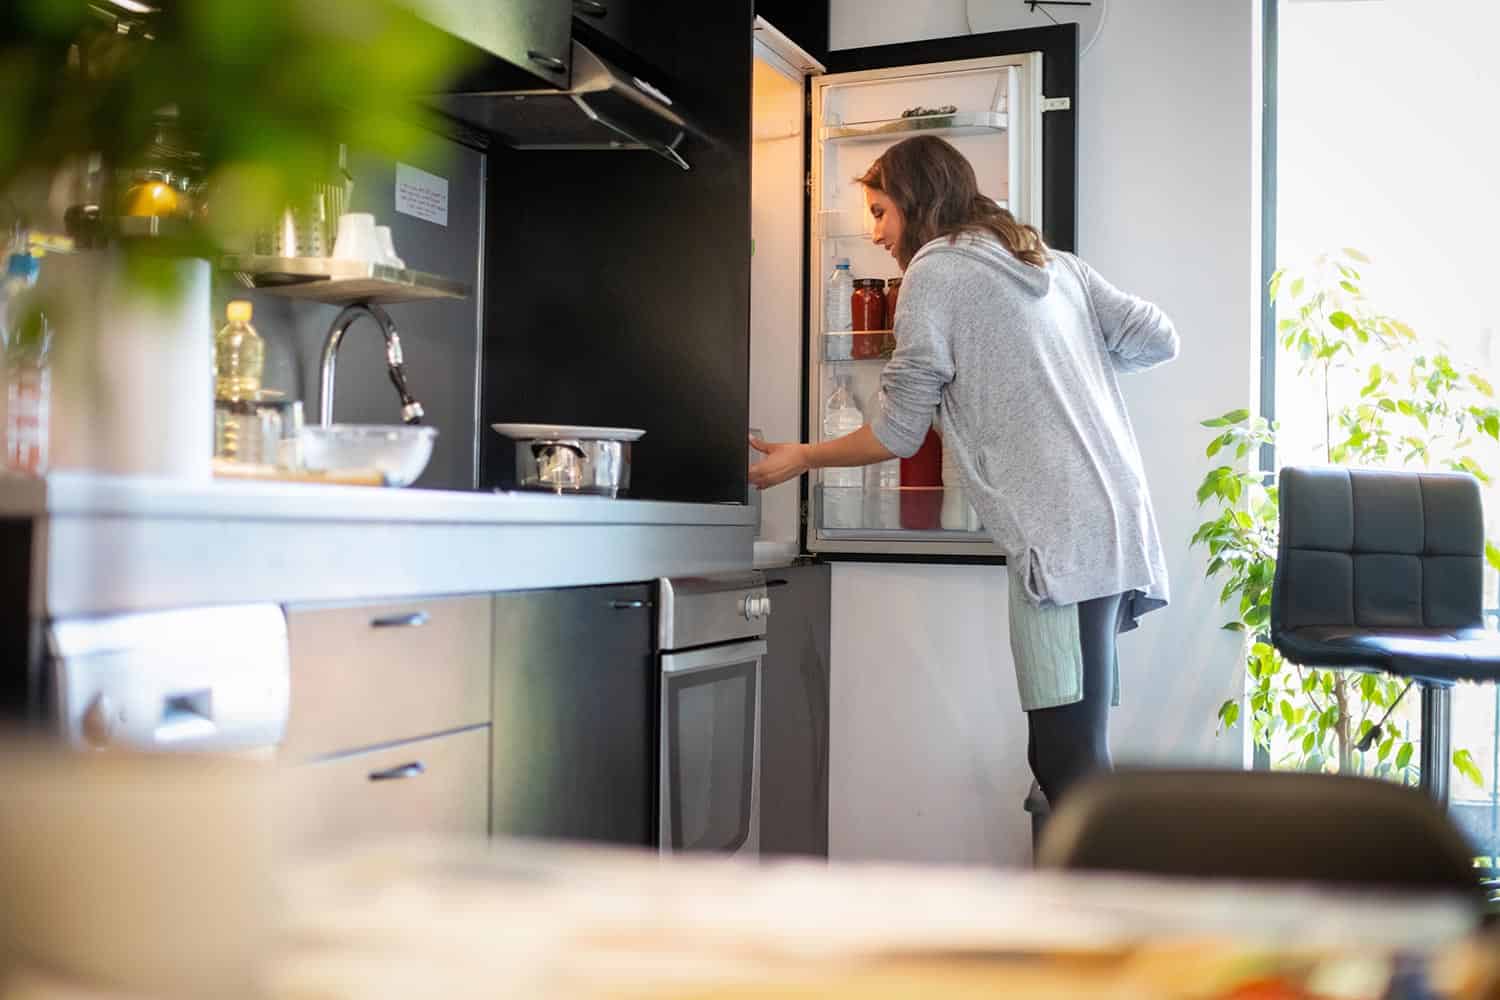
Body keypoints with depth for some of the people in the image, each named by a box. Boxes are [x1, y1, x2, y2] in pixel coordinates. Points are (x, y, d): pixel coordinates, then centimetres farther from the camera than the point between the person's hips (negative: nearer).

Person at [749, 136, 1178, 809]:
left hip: (1062, 538, -8)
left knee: (1068, 761, -9)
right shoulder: (1056, 263, 21)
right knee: (1070, 757, 10)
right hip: (1121, 528, 9)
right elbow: (1158, 339, 18)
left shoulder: (936, 269, 0)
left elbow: (897, 435, 1)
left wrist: (800, 458, 16)